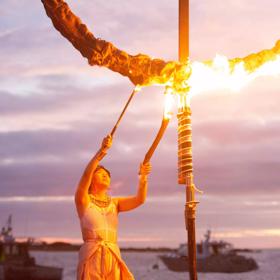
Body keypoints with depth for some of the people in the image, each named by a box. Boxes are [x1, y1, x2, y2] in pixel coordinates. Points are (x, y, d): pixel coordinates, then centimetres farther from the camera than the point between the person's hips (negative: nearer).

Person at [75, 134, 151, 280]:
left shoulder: (114, 203, 15)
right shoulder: (83, 200, 3)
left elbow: (139, 199, 1)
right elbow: (85, 175, -14)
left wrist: (143, 177, -16)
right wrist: (102, 151, -25)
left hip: (113, 259, 4)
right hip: (91, 258, -4)